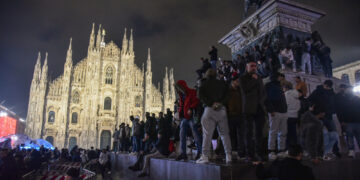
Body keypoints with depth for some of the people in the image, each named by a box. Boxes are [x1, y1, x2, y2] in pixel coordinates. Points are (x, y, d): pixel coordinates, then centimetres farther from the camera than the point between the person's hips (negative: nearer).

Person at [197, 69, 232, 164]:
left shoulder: (204, 84, 8)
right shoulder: (222, 84, 14)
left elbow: (201, 96, -6)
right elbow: (227, 95, 4)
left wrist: (211, 104, -9)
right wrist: (221, 103, -6)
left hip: (209, 109, -2)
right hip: (222, 109, 3)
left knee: (207, 134, -3)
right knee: (224, 133, 8)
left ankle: (205, 156, -5)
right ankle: (228, 156, 9)